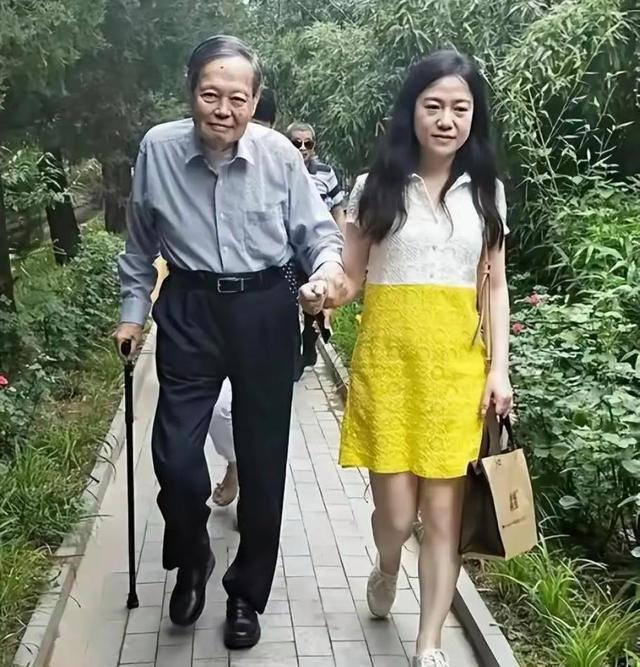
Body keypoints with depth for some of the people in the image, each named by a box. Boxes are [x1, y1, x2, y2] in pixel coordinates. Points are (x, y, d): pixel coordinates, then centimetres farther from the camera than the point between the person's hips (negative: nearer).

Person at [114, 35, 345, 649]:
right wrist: (133, 311, 12)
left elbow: (315, 229, 0)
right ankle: (191, 560, 31)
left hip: (265, 311, 0)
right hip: (189, 311, 1)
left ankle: (246, 593, 31)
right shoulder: (158, 148, -6)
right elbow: (141, 245, 8)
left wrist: (329, 264, -21)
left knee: (263, 459, 8)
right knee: (175, 455, -4)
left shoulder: (279, 154, -10)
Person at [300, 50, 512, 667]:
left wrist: (499, 368, 2)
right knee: (395, 510, 1)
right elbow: (352, 278, 3)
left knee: (443, 513, 3)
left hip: (457, 365, 2)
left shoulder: (486, 191, 7)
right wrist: (320, 294, -20)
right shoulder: (377, 186, 1)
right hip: (387, 361, -1)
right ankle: (386, 572, 38)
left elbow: (495, 286, 9)